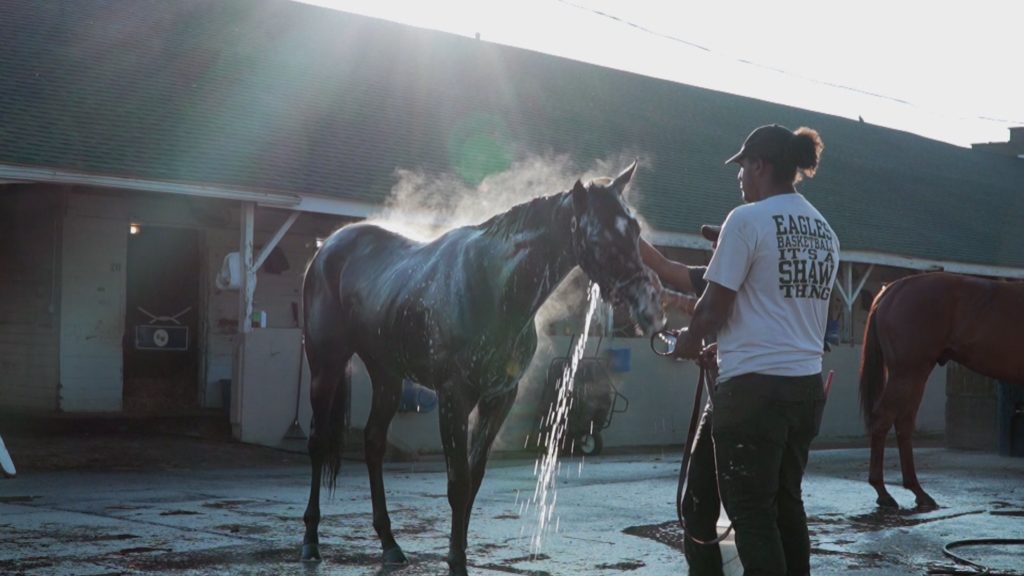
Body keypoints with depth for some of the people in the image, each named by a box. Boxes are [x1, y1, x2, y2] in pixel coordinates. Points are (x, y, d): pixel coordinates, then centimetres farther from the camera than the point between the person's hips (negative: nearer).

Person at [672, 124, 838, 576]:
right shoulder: (824, 230, 12)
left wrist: (689, 340, 10)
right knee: (786, 500, 17)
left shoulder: (748, 220, -10)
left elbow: (715, 307, -10)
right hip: (808, 383, 7)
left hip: (754, 385, -7)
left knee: (750, 509, 0)